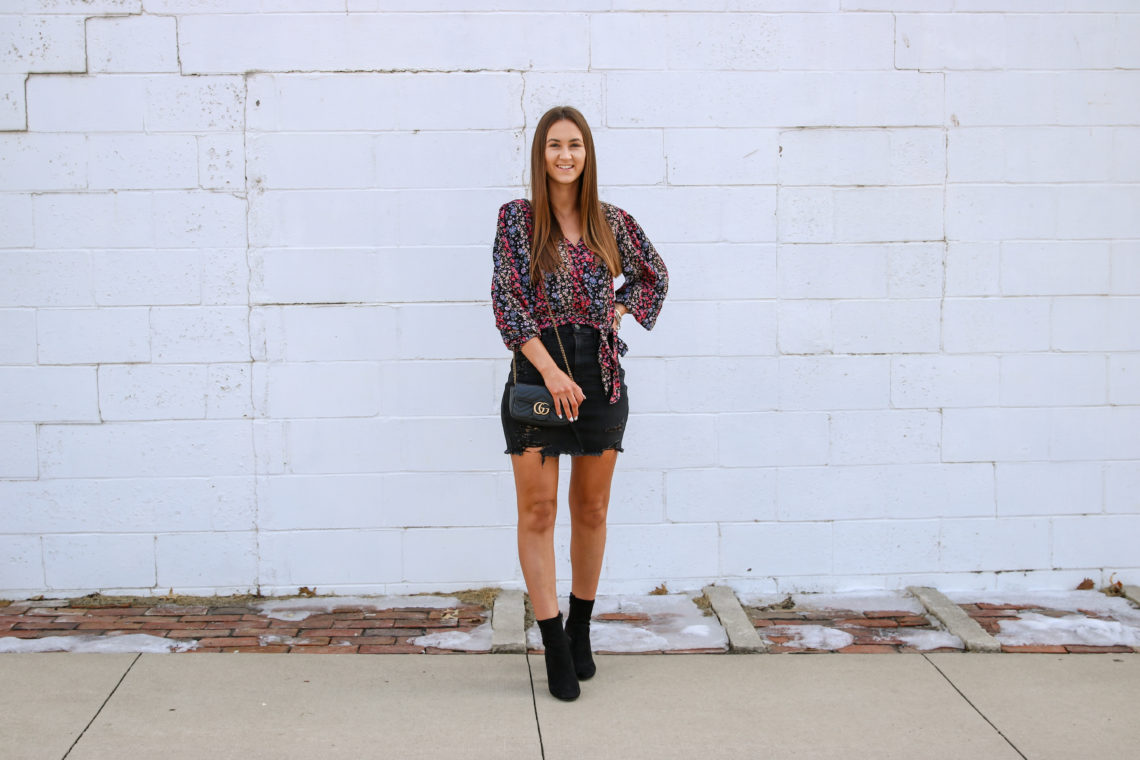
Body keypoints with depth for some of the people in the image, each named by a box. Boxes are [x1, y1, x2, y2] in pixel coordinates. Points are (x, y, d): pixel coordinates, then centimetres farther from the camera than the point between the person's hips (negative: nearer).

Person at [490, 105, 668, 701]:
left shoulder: (612, 222, 7)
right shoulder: (516, 218, 0)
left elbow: (653, 276, 23)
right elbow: (507, 300, -7)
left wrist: (619, 312, 5)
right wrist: (551, 371, -16)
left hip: (600, 373, 2)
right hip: (537, 371, -2)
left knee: (591, 510, 9)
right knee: (537, 511, -4)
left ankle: (581, 629, 26)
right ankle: (554, 648, 4)